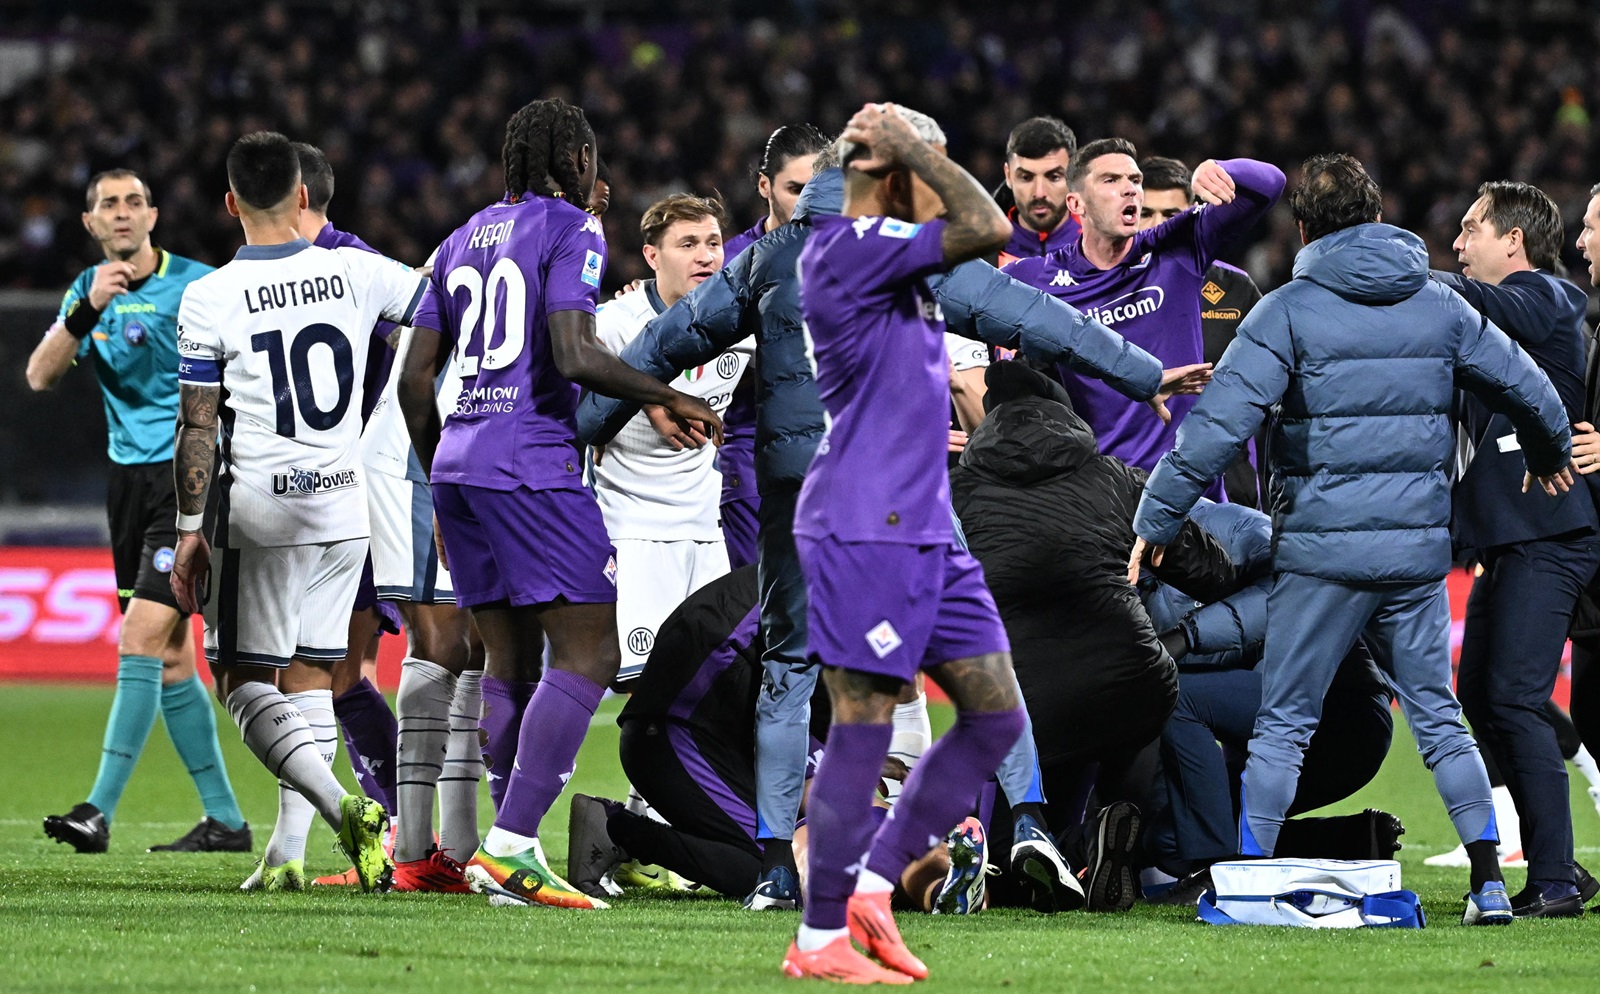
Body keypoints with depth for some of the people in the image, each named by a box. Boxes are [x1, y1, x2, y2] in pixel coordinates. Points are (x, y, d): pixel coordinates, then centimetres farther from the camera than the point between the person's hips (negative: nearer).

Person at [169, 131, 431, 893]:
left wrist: (189, 529, 1)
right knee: (308, 679, 12)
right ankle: (287, 856, 8)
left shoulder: (210, 299, -8)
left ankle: (341, 806, -18)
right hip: (343, 508, 4)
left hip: (259, 509, -4)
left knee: (243, 679, 3)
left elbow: (197, 427, -6)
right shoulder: (354, 274, -1)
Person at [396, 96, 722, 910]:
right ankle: (509, 846, -20)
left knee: (510, 658, 12)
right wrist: (669, 399, -5)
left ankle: (510, 850, 8)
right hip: (533, 467, -8)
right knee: (587, 655, -9)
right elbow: (574, 356, -17)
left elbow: (415, 379, 18)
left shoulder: (463, 241, 19)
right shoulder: (571, 232, -3)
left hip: (458, 467, 8)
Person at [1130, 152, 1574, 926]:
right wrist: (1548, 456, 38)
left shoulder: (1289, 311, -5)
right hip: (1420, 545, 4)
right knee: (1437, 715, 13)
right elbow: (1529, 391, 16)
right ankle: (1489, 882, 8)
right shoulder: (1441, 305, 8)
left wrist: (1155, 521, -6)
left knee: (1283, 723, 3)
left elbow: (1218, 423, -13)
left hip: (1322, 549, -4)